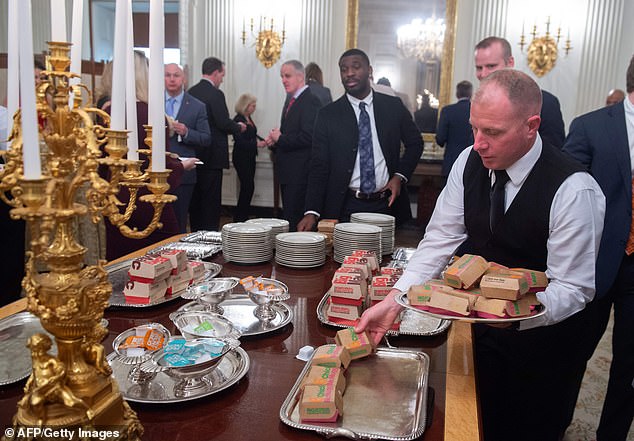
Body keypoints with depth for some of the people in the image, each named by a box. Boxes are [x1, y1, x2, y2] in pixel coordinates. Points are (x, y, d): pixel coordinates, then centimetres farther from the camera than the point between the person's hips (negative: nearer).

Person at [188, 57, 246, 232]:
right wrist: (239, 127, 2)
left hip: (194, 153, 8)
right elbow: (224, 123, -18)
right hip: (212, 155, -8)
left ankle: (196, 234, 22)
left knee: (196, 197, 14)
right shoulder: (215, 94, -14)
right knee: (211, 199, -2)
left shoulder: (191, 92, 9)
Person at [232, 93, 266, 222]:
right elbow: (240, 142, -19)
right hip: (241, 158, -9)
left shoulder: (248, 118, 11)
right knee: (248, 186, -9)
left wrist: (263, 140, 1)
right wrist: (257, 144, -23)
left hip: (250, 157, 9)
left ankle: (243, 216, 20)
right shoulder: (238, 120, -14)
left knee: (248, 187, 11)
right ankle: (239, 217, 1)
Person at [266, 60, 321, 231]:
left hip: (300, 173, -10)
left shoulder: (311, 101, -14)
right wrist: (275, 138, 4)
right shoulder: (292, 101, 17)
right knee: (288, 216, 16)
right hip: (288, 172, 10)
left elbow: (307, 137, -24)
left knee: (295, 220, -7)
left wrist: (279, 138, -13)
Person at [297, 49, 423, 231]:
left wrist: (400, 176, -2)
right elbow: (319, 167, -3)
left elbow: (415, 142, 15)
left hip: (386, 204, 2)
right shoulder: (328, 114, 0)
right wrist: (312, 212, -14)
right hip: (345, 207, -1)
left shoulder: (394, 106, 4)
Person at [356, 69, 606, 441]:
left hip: (543, 337, -4)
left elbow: (573, 288, -22)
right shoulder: (469, 162, -10)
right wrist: (393, 301, -18)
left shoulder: (574, 190, -26)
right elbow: (441, 238, -8)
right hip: (483, 328, 5)